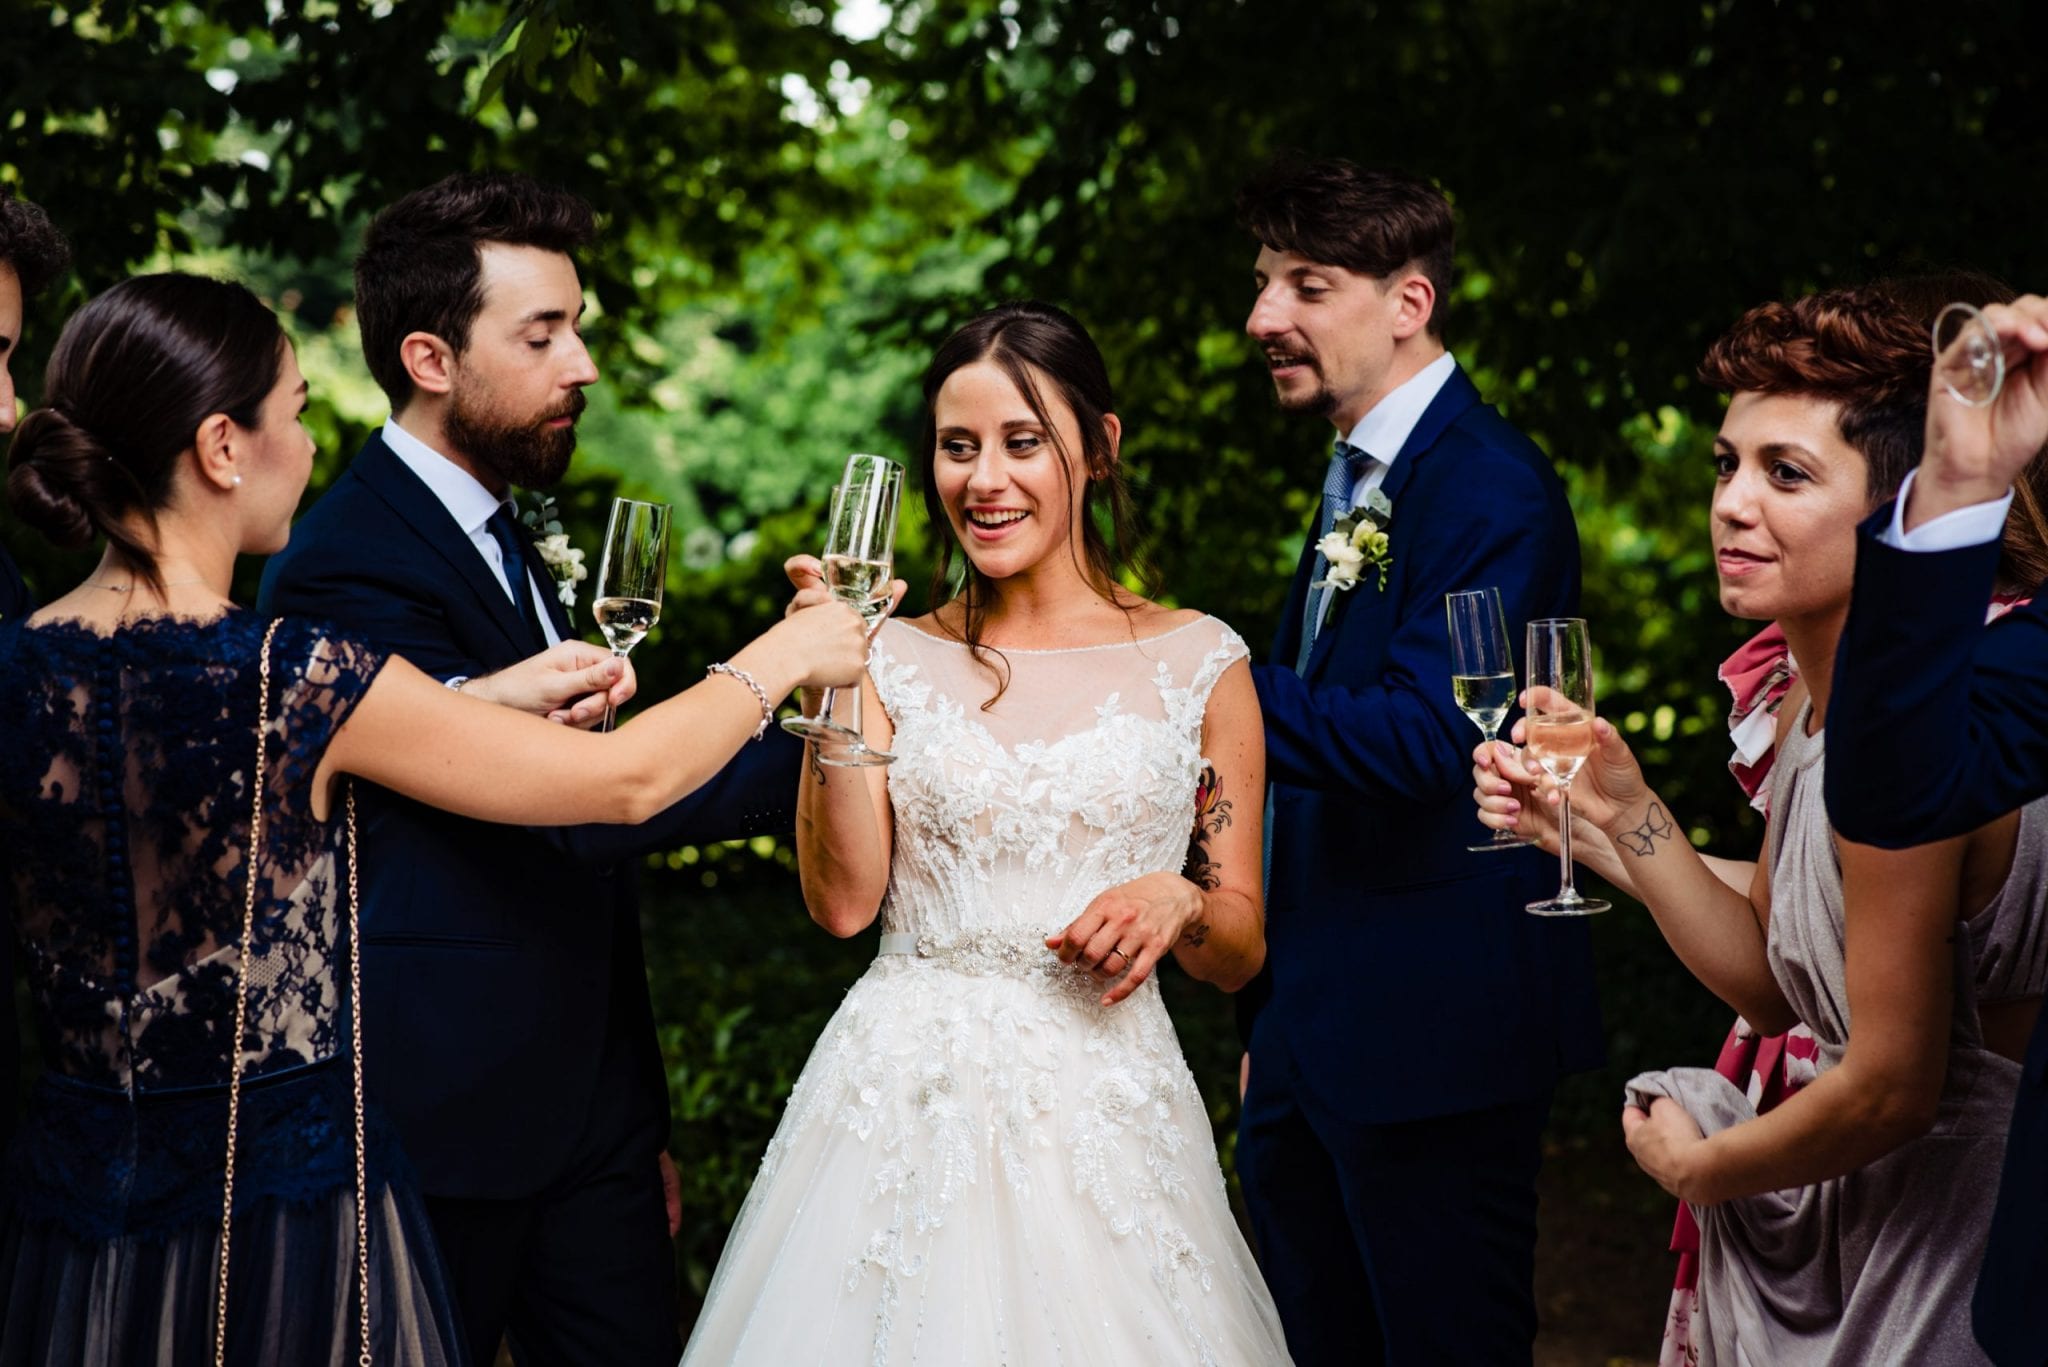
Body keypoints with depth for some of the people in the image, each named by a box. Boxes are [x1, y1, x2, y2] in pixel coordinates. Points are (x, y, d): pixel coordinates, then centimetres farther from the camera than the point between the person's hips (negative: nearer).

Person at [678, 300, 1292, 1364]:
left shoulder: (1197, 661, 3)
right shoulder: (892, 657, 4)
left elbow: (1239, 953, 7)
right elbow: (842, 899, -6)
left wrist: (1179, 903, -14)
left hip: (1104, 1111, 0)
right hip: (906, 1106, 0)